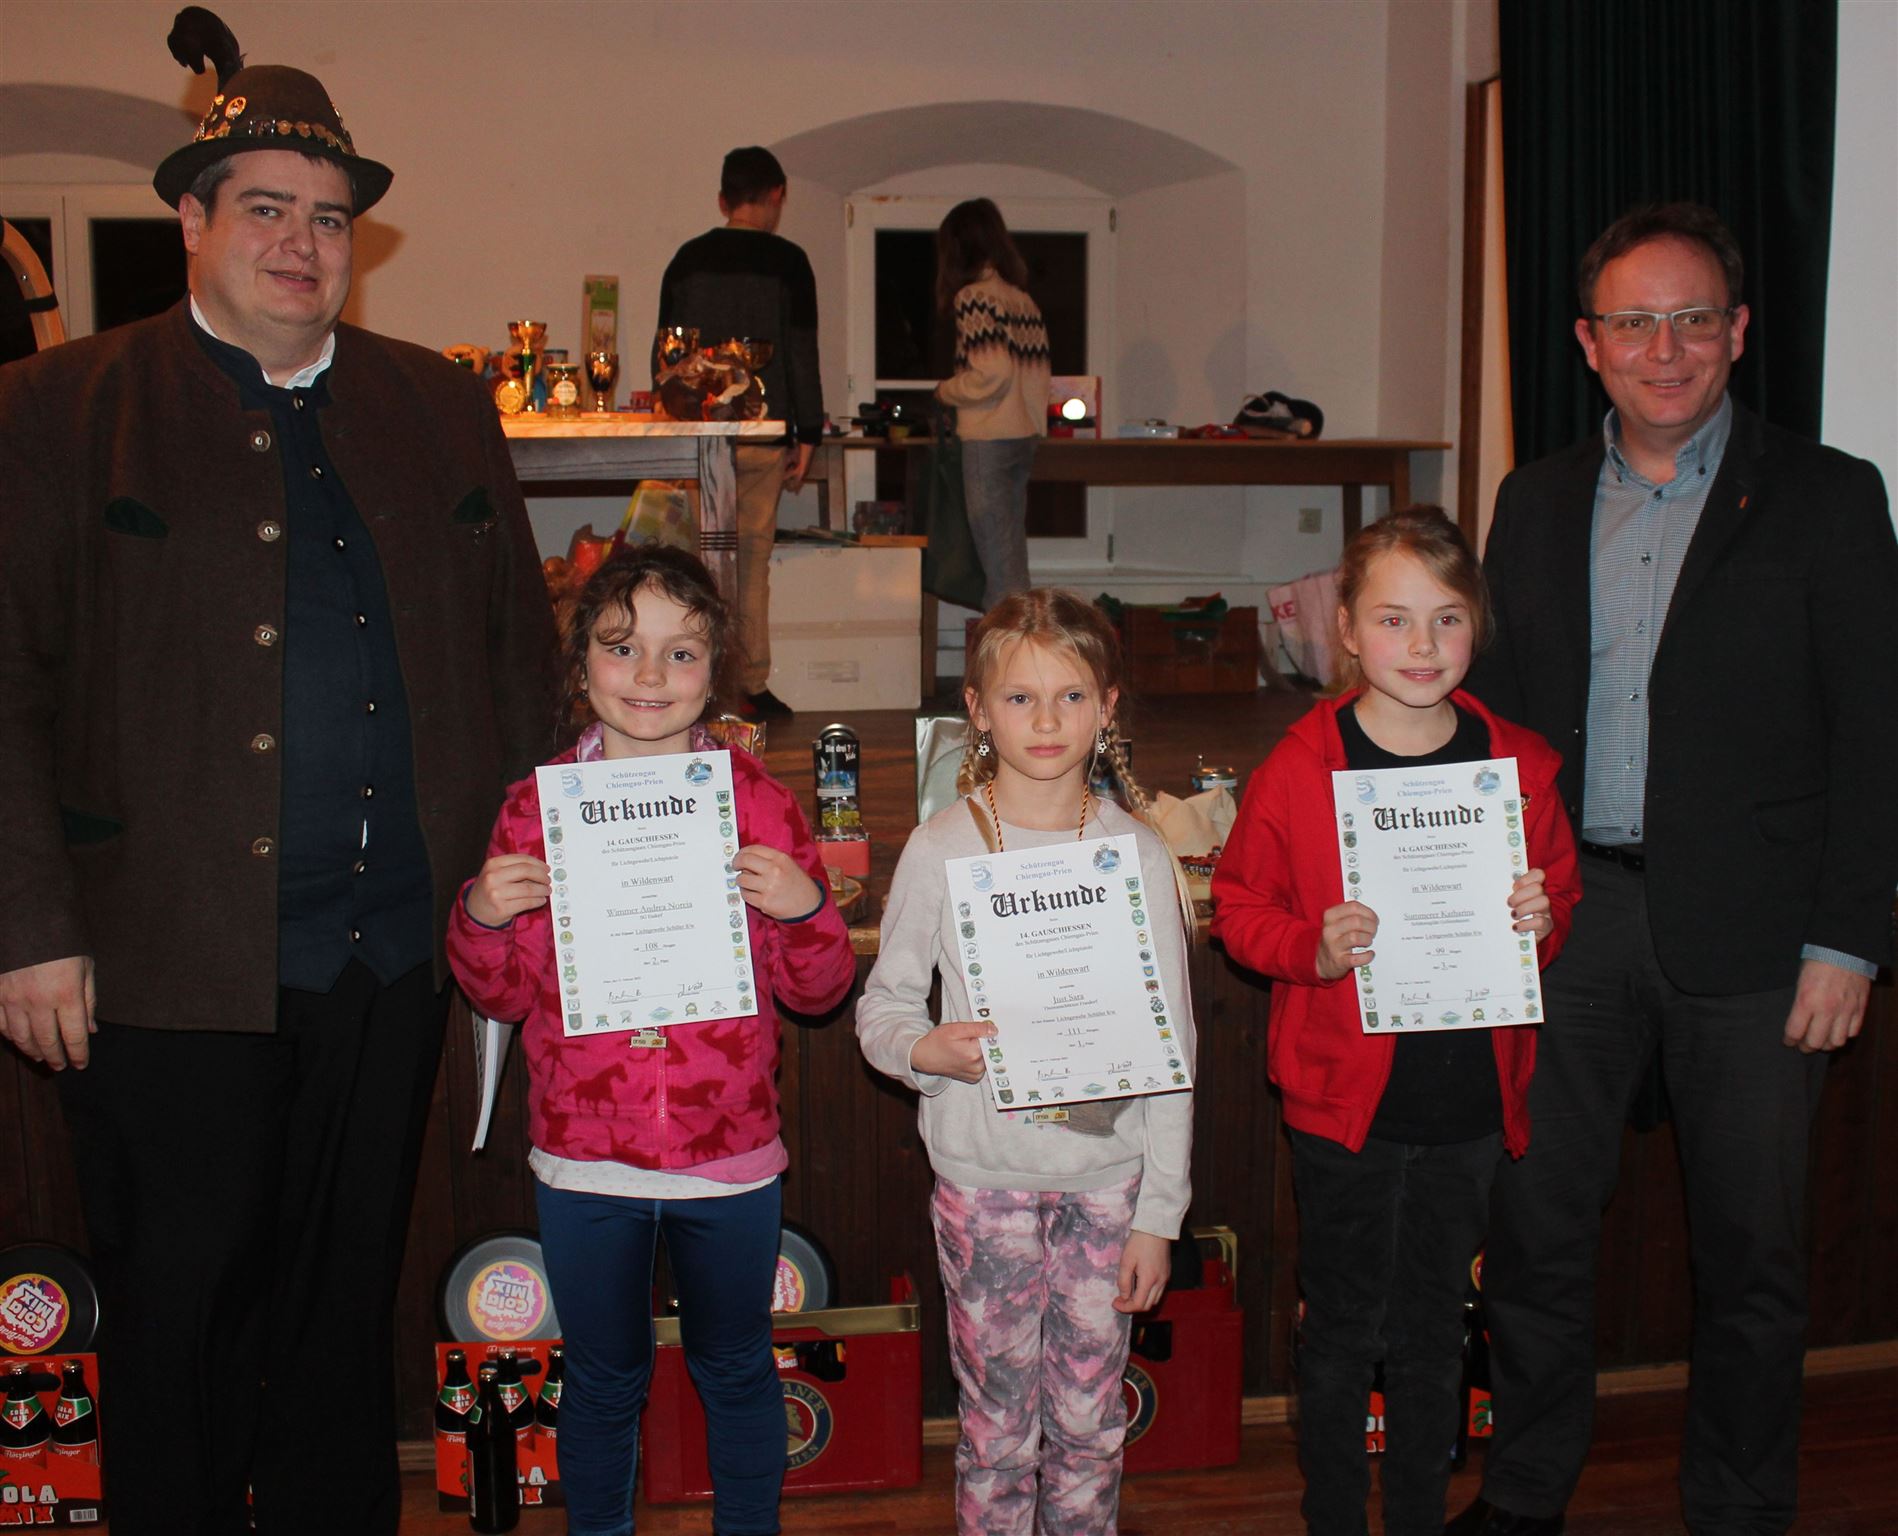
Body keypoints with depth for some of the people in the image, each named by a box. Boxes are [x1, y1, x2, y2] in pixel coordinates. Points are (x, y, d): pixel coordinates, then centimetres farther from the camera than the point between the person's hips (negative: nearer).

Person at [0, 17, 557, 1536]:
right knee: (179, 1316, 10)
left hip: (393, 955, 4)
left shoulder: (439, 405, 10)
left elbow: (522, 644, 13)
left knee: (347, 1299, 17)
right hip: (170, 964, -3)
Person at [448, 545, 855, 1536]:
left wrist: (804, 908, -19)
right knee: (602, 1379, 18)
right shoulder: (536, 808, -4)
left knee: (737, 1371, 18)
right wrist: (481, 917, -15)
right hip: (583, 1159, 0)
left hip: (730, 1153, 0)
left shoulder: (760, 804, -5)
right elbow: (503, 996, 3)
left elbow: (816, 990, 0)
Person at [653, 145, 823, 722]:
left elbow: (663, 352, 12)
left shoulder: (687, 259, 10)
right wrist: (807, 436, 0)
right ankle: (750, 688, 5)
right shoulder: (785, 261, -2)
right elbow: (801, 354, -4)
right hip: (760, 434, -3)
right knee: (751, 558, 1)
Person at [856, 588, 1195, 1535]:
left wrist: (1159, 1209, 0)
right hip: (984, 1173, -1)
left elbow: (1172, 1046, 1)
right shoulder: (941, 850, -6)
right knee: (999, 1423, 9)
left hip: (1109, 1174, 1)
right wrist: (926, 1049, -20)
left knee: (1091, 1419, 12)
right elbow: (881, 1005, 3)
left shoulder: (1138, 851, -2)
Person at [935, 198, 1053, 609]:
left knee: (998, 558, -4)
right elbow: (1038, 371, 11)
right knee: (1013, 553, 13)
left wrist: (945, 391, -3)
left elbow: (991, 372, -18)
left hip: (989, 438, -8)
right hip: (1025, 435, 8)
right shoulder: (1023, 299, 12)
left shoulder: (974, 296, -11)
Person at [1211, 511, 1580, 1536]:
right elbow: (1238, 909, -3)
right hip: (1343, 1102, -3)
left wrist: (1543, 922, -9)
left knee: (1432, 1335, 18)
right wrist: (1314, 949, -20)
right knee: (1344, 1334, 11)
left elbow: (1561, 894, 13)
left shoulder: (1519, 766, 0)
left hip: (1471, 1102, 3)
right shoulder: (1297, 769, -10)